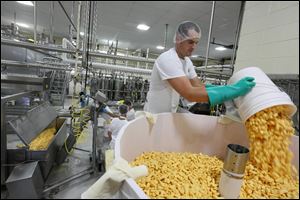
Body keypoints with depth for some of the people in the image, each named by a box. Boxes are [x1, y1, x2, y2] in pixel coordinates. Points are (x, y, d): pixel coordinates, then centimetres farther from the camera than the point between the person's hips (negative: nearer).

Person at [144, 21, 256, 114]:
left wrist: (229, 91, -11)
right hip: (155, 115, -8)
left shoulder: (187, 61, 3)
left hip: (170, 114, 8)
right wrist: (234, 90, -34)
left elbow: (199, 86, 3)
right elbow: (190, 94, -36)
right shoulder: (167, 59, -26)